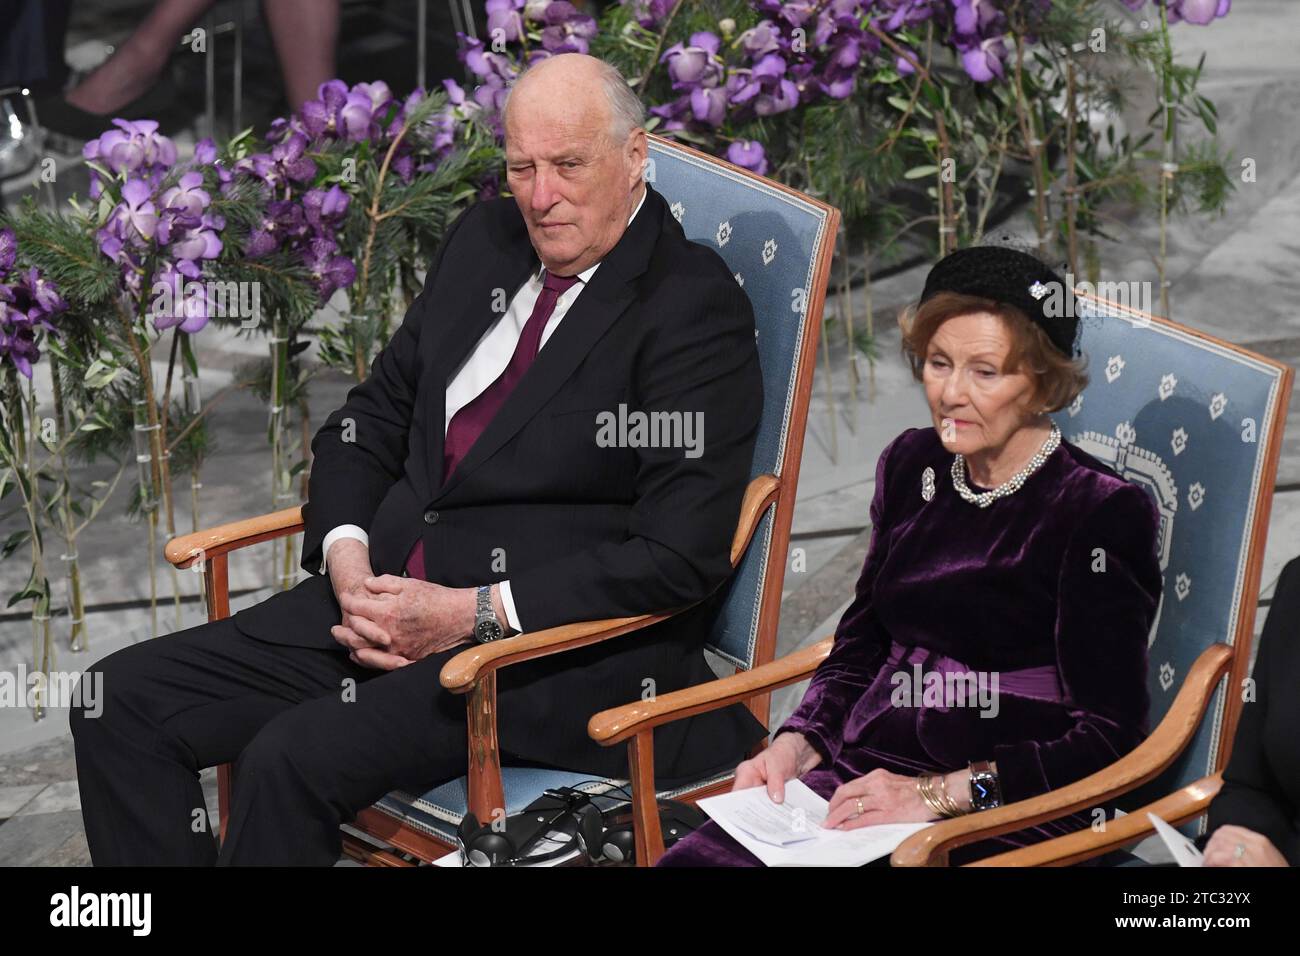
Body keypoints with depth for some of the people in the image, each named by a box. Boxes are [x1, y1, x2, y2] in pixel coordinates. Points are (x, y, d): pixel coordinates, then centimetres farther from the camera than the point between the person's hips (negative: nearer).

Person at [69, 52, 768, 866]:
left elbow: (678, 556, -16)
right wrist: (347, 557, -3)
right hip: (386, 596, 8)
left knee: (293, 759, -28)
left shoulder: (697, 309, -10)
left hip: (557, 652, -7)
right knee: (120, 701, -5)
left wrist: (474, 613, -19)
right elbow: (371, 418, 18)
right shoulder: (484, 241, 12)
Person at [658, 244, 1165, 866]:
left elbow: (1107, 739, -8)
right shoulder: (911, 466, 14)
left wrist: (939, 793, -15)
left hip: (1000, 816, -5)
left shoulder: (1101, 512, -6)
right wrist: (797, 743, 5)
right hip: (864, 776, 6)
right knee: (691, 860, -22)